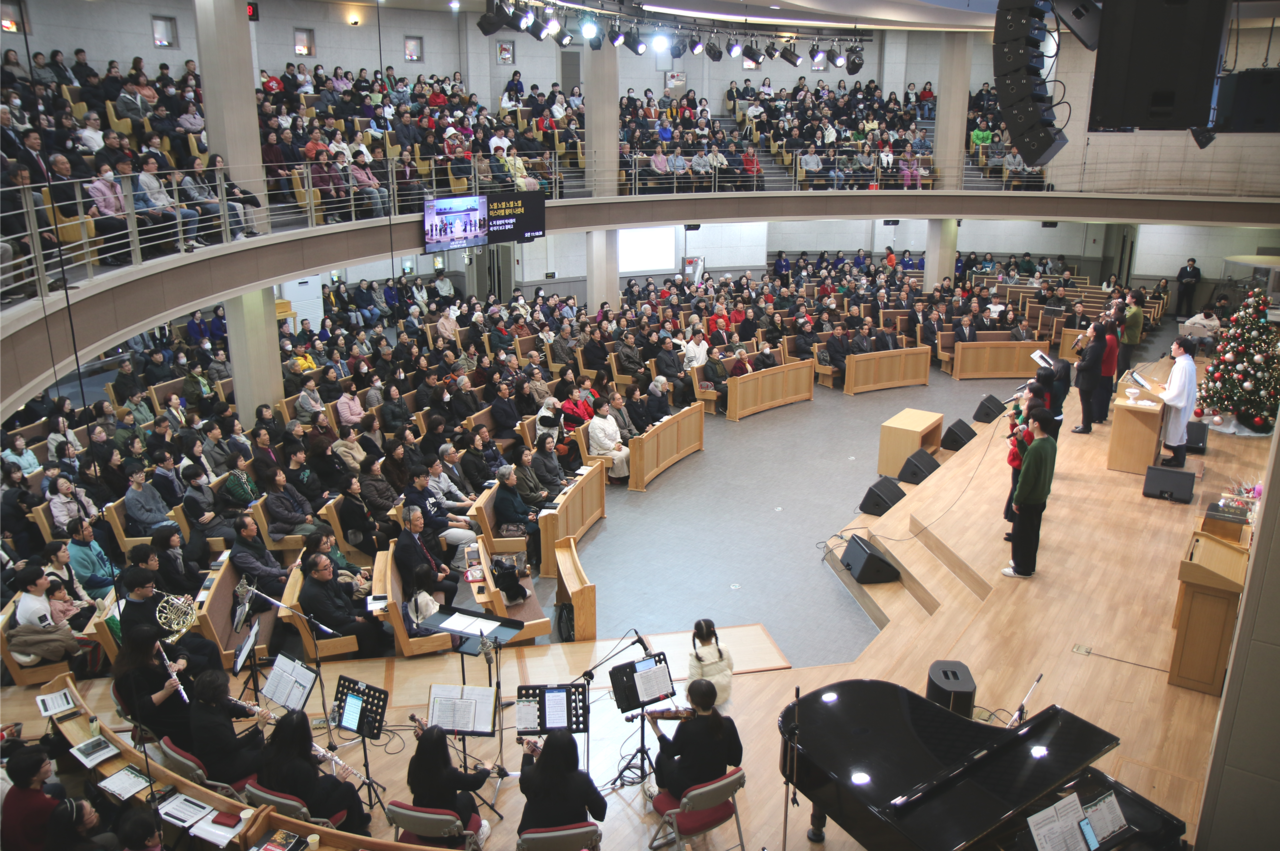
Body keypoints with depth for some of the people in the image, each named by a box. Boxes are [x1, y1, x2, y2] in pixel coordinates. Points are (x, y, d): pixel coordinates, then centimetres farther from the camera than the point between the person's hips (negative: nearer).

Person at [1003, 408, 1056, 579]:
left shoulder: (1035, 448, -29)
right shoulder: (1051, 442, -2)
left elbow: (1026, 478, -23)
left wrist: (1017, 500, -14)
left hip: (1030, 499, -9)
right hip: (1042, 496, 9)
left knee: (1022, 533, 8)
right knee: (1032, 532, 22)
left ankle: (1022, 569, 22)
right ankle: (1028, 565, 36)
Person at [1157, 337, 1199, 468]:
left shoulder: (1183, 365, -28)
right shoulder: (1187, 361, 3)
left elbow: (1178, 391, -27)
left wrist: (1161, 395, -17)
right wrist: (1168, 386, 10)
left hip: (1179, 404, -10)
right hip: (1183, 402, 10)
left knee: (1177, 431, 5)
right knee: (1178, 431, 21)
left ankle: (1178, 460, 18)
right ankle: (1178, 457, 33)